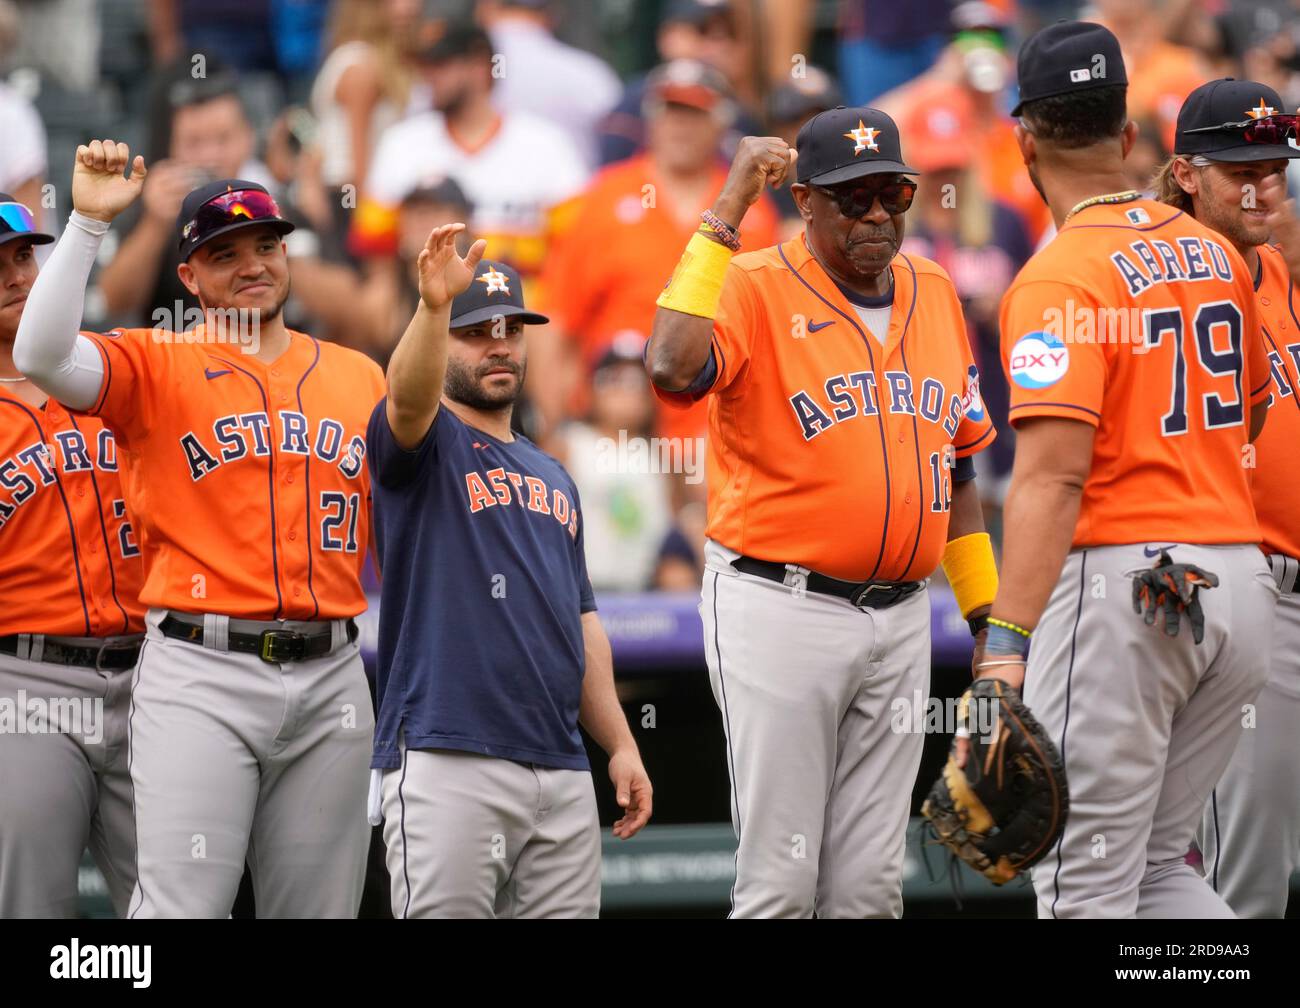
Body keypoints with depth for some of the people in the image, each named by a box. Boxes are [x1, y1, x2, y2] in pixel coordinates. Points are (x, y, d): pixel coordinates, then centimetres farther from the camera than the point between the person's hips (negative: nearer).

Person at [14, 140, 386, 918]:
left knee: (320, 908, 7)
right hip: (201, 676, -4)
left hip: (330, 678, 4)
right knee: (183, 905, -12)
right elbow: (43, 357, -15)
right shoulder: (155, 366, 4)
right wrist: (90, 221, -15)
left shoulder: (359, 377, 16)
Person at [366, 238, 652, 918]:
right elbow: (407, 395, -21)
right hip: (447, 764, -7)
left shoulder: (551, 479, 24)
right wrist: (434, 305, -40)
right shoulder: (426, 444, 4)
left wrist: (621, 745, 17)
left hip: (563, 775, 7)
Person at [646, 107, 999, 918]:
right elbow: (674, 369, -29)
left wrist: (986, 610, 17)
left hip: (900, 614, 6)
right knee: (781, 882, -6)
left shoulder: (933, 292, 12)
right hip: (781, 608, -6)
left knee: (870, 885, 10)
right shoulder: (757, 288, -7)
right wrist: (726, 213, -24)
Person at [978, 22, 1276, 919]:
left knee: (1088, 886, -3)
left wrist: (1008, 639, -29)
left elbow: (1053, 474, -23)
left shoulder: (1061, 279, -12)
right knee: (1158, 864, 16)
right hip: (1239, 577, 7)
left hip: (1120, 583, -7)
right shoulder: (1217, 254, 11)